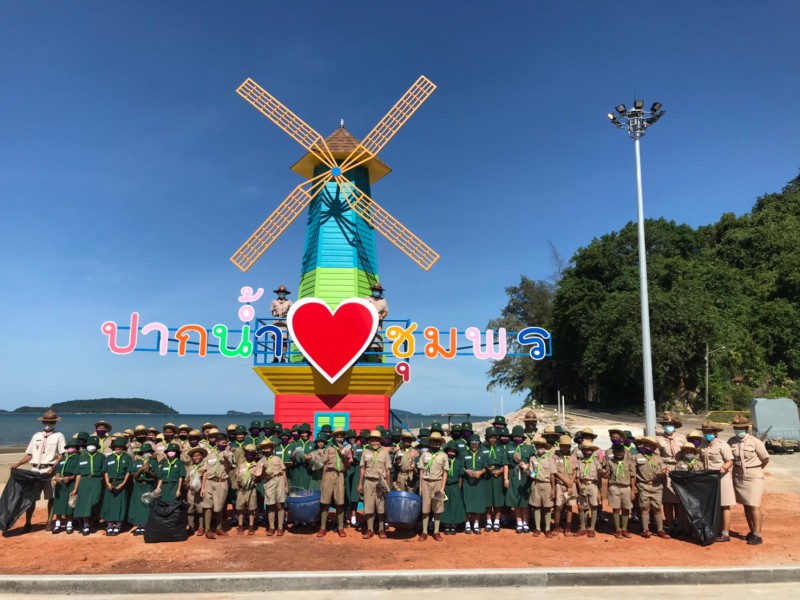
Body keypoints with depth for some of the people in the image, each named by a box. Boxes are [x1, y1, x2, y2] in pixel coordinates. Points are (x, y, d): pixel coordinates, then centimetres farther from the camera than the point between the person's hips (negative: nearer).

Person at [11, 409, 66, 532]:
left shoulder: (58, 436, 1)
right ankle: (27, 523, 9)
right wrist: (17, 464, 3)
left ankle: (49, 522, 9)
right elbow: (30, 455, 16)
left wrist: (53, 467, -18)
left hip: (50, 470, -4)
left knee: (51, 497, 1)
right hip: (35, 470, 4)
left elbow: (62, 455, -6)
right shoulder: (36, 436, 15)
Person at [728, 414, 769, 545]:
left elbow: (765, 459, -2)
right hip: (738, 477, 4)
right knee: (746, 505, 11)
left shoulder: (755, 442, -12)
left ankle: (757, 535, -3)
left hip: (753, 477, -4)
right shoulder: (731, 442, -1)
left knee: (754, 505, -7)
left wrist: (755, 470, 7)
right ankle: (752, 531, 22)